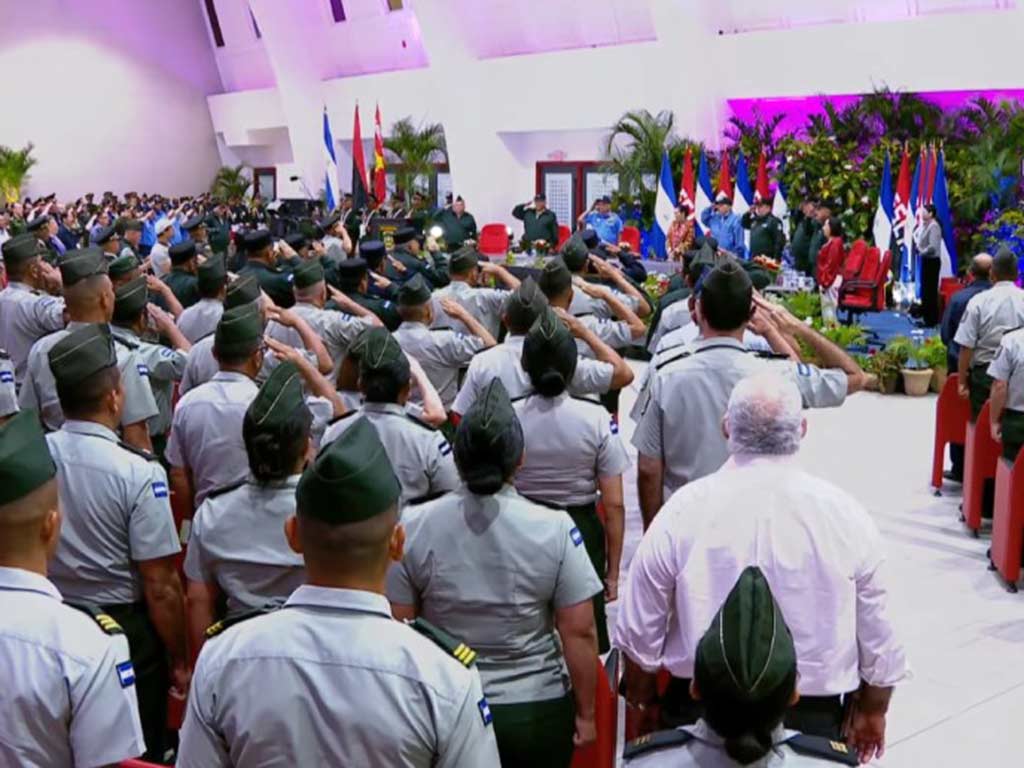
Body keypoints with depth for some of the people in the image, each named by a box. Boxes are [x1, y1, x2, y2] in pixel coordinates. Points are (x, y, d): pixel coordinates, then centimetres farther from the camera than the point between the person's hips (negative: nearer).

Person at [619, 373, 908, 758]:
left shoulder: (683, 511, -14)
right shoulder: (846, 515, -11)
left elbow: (639, 633, -5)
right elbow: (877, 636, -2)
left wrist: (642, 702, 12)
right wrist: (873, 712, 14)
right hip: (812, 716, 1)